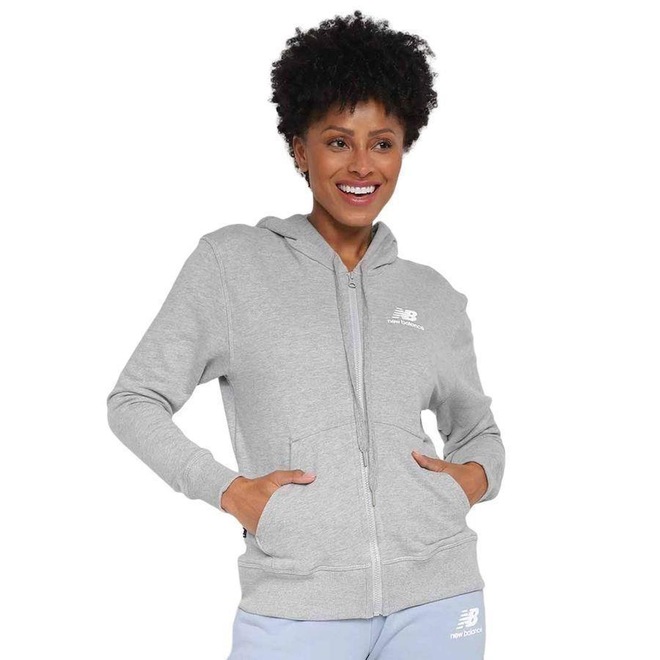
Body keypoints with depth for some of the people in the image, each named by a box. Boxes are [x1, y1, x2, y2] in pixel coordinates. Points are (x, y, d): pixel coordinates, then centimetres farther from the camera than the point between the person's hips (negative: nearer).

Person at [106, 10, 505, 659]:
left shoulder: (433, 297, 11)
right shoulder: (231, 261, 3)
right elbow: (134, 400, 5)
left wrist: (473, 476, 1)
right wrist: (229, 490, -8)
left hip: (437, 596, 3)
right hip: (297, 605, -2)